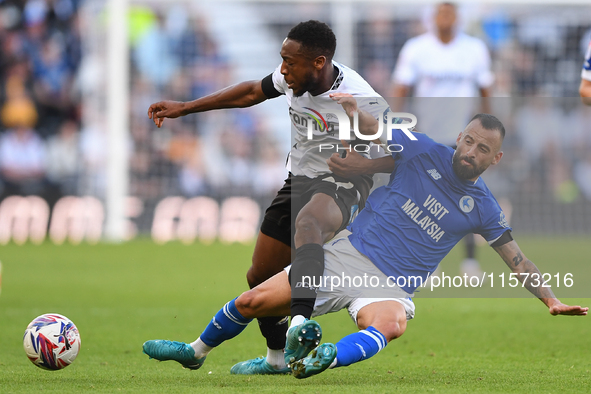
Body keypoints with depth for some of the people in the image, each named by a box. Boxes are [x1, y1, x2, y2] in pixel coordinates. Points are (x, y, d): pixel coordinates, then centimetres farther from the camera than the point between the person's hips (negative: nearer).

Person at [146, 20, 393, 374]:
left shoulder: (362, 101, -24)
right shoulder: (294, 78, -6)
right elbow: (252, 93, 15)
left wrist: (362, 165, -34)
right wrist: (185, 108, 17)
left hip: (344, 187, -7)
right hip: (299, 181, 7)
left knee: (307, 222, -42)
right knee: (260, 277, 10)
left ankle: (302, 320, -57)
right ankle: (278, 357, 34)